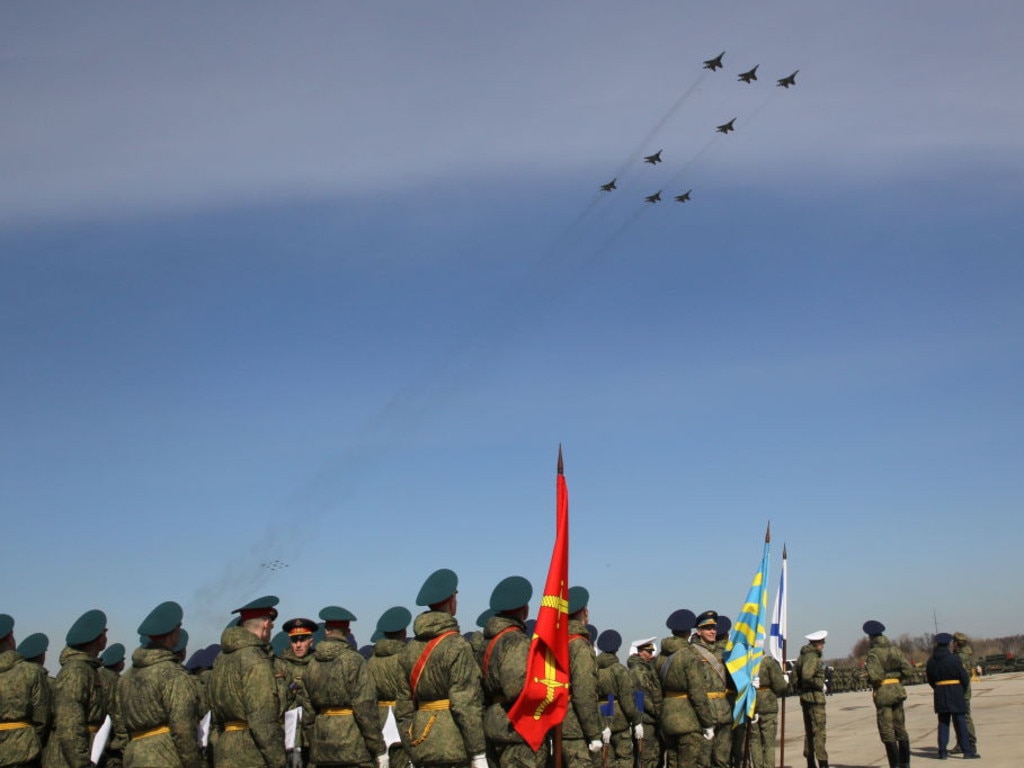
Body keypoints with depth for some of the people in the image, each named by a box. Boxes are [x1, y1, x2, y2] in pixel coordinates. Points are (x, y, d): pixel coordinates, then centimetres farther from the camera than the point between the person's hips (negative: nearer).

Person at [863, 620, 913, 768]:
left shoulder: (873, 653, -14)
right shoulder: (895, 650, 4)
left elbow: (875, 675, -23)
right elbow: (908, 670, -1)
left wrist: (869, 680, -3)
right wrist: (898, 680, 11)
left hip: (882, 694, -6)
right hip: (897, 691, 6)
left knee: (887, 731, 0)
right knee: (900, 728, 15)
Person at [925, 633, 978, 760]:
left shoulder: (931, 661, 4)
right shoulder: (954, 659, -11)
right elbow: (965, 678, -7)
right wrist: (962, 691, 8)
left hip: (939, 695, 4)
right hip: (955, 694, -4)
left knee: (943, 722, 10)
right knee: (960, 722, 1)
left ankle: (942, 751, 8)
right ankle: (967, 751, 2)